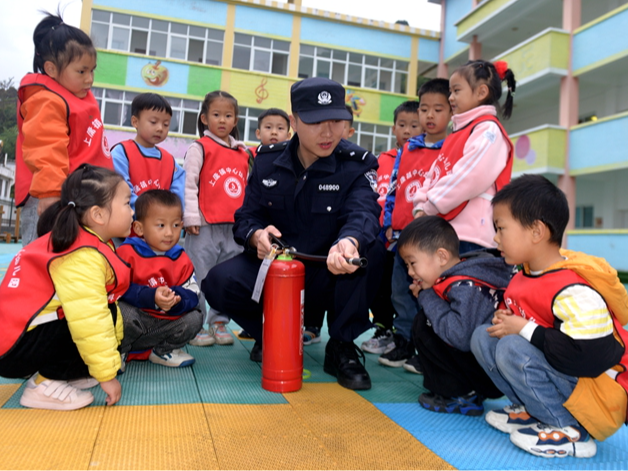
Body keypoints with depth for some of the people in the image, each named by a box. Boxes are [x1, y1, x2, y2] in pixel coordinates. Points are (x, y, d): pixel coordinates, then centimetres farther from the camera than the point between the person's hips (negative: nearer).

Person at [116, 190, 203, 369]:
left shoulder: (181, 259, 3)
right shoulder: (127, 252, -11)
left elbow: (192, 294, -3)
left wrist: (176, 299, -26)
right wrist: (151, 297, -32)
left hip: (164, 324, 4)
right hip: (133, 317, -4)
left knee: (195, 318, -11)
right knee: (123, 312, -35)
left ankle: (164, 350, 16)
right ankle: (118, 351, -1)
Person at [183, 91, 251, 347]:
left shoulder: (243, 153, 16)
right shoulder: (199, 148, 1)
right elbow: (189, 184, -5)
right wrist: (191, 218, -11)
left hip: (235, 229, 5)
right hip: (205, 228, -5)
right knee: (200, 278, 1)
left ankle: (218, 323, 21)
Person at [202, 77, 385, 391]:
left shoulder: (358, 165, -7)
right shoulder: (267, 161, 1)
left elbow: (362, 213, -27)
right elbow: (246, 217, -1)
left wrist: (349, 241, -52)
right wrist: (257, 235, -28)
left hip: (329, 275, -1)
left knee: (371, 250, -33)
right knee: (219, 282, -26)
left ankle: (342, 348, -12)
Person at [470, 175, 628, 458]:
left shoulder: (573, 291, -27)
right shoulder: (523, 277, 2)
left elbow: (593, 357, -33)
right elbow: (521, 318, 19)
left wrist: (525, 330, -26)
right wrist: (506, 319, -6)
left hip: (599, 397, -9)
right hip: (558, 373, 9)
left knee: (513, 349, -29)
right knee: (482, 336, -1)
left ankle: (571, 432, -11)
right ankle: (532, 411, 7)